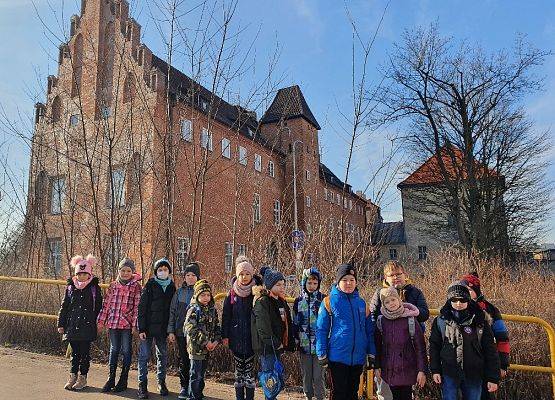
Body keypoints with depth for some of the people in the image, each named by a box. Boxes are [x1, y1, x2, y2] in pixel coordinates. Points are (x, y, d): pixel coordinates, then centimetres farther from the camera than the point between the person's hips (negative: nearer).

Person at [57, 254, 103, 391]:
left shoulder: (94, 288, -3)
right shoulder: (70, 287, 5)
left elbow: (98, 307, 1)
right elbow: (64, 306, 9)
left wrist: (98, 322, -3)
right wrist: (61, 324, 8)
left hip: (88, 326, -2)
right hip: (72, 326, 3)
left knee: (85, 352, 6)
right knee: (75, 352, 11)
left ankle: (83, 377, 17)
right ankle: (73, 376, 23)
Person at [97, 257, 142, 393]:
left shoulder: (136, 286, -3)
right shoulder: (113, 285, 6)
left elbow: (137, 306, -6)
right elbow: (106, 304, 9)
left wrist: (135, 324, -10)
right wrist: (101, 321, 7)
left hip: (127, 324, -3)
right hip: (113, 322, 3)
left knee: (126, 351, 6)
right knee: (114, 350, 11)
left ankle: (123, 380, 17)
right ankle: (111, 379, 21)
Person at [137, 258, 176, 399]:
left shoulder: (172, 287, 6)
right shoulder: (150, 286, -4)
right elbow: (142, 307, -7)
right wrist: (141, 328, -12)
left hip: (163, 328, 3)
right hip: (148, 327, -3)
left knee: (163, 355, 11)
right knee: (144, 355, 1)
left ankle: (161, 382, 25)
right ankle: (142, 385, 11)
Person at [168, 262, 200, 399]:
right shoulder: (179, 292, 7)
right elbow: (172, 312, 9)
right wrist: (171, 331, 3)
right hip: (181, 331, 3)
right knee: (183, 360, 10)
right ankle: (184, 387, 23)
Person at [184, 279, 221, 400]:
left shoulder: (212, 310, 8)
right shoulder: (193, 310, -11)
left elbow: (217, 327, 12)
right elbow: (190, 328, -20)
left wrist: (216, 340, -5)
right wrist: (205, 341, -20)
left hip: (208, 348, 6)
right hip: (196, 347, -6)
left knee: (202, 374, 17)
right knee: (196, 375, 0)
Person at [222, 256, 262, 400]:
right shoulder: (232, 294, 2)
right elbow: (226, 316, 4)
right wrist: (225, 336, 1)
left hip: (252, 338, -2)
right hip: (236, 338, 2)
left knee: (250, 369, 1)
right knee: (238, 369, 10)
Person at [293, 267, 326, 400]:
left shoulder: (323, 300, -3)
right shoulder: (299, 301, 6)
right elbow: (295, 323, 11)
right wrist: (295, 339, 5)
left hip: (319, 344, -3)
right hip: (304, 345, 3)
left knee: (318, 376, 1)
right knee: (306, 375, 14)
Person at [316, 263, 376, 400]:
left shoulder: (362, 303, 6)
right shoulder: (329, 302, -7)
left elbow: (370, 330, 11)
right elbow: (321, 330, -5)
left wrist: (372, 354, 8)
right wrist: (322, 354, -9)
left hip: (358, 358, 4)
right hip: (337, 357, -4)